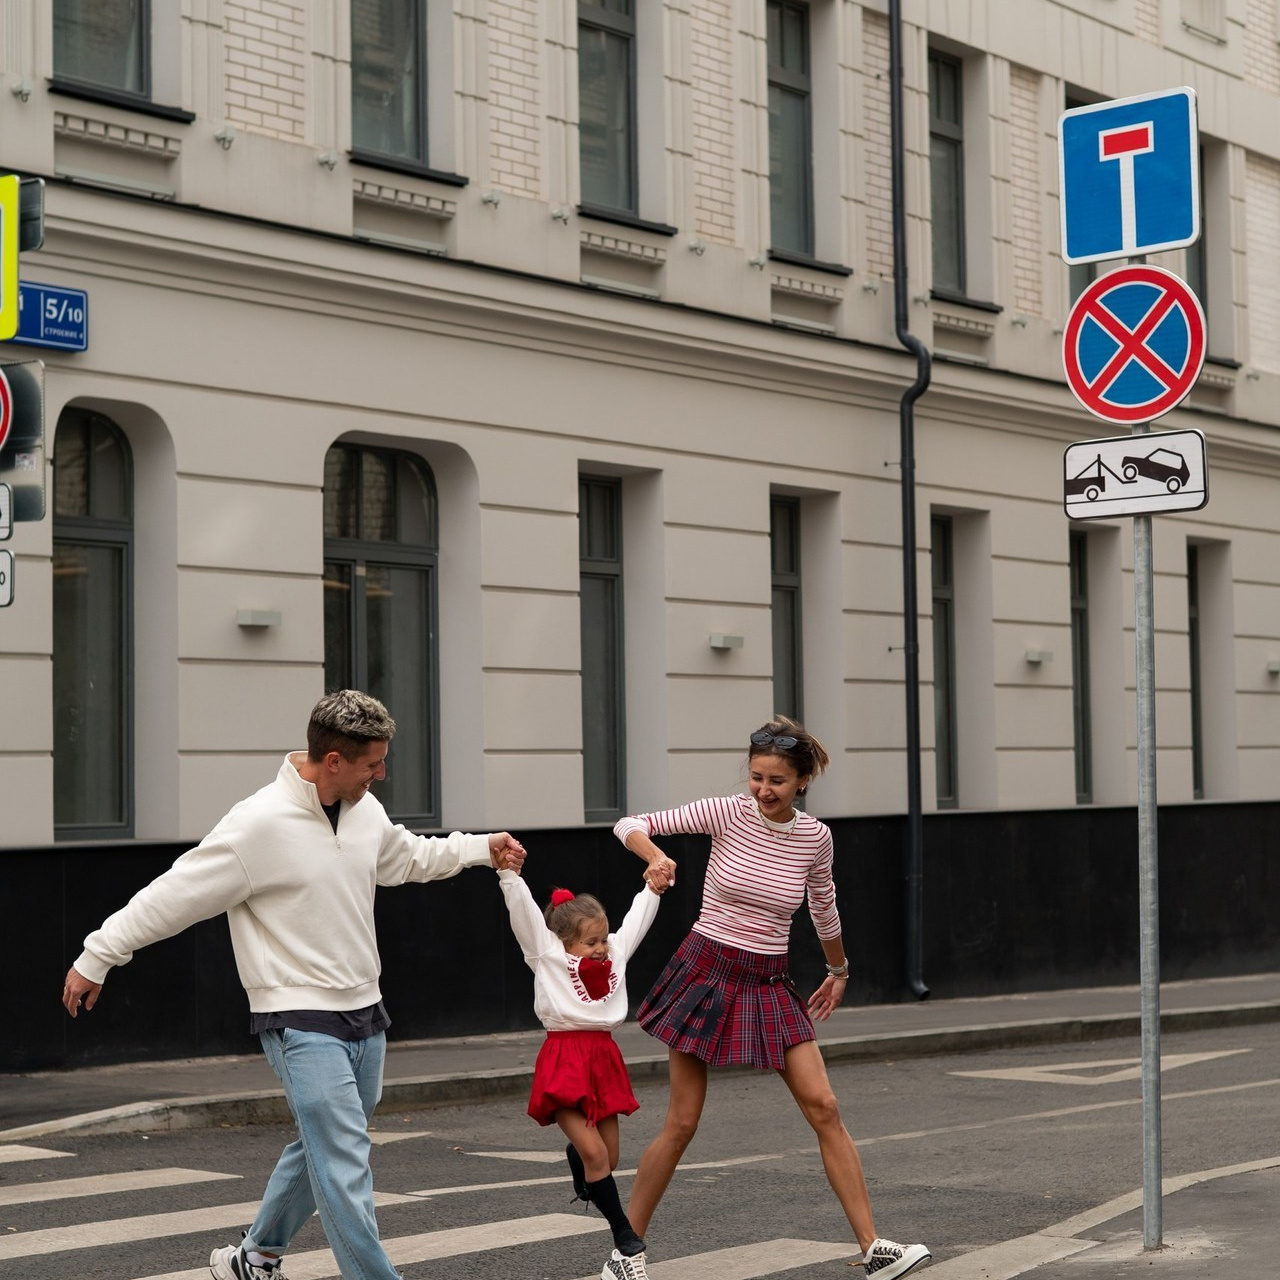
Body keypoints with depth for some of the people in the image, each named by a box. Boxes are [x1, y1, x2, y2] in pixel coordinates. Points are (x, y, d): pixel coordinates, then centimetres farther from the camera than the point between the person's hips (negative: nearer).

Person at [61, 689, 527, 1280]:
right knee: (346, 1164, -13)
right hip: (301, 1024, -8)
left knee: (321, 1148, 19)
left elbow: (410, 856, 26)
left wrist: (484, 847, 18)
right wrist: (95, 959, -8)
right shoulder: (259, 824, -19)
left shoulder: (365, 811, 3)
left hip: (363, 1015, 8)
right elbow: (171, 897, -13)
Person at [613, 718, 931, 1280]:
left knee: (824, 1108, -6)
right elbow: (630, 824, -8)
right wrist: (656, 856, -29)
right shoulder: (726, 813, -9)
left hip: (769, 986, 2)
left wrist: (838, 971, 29)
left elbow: (824, 907, 18)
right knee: (682, 1124, -1)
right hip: (705, 973, -2)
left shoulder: (815, 837, -1)